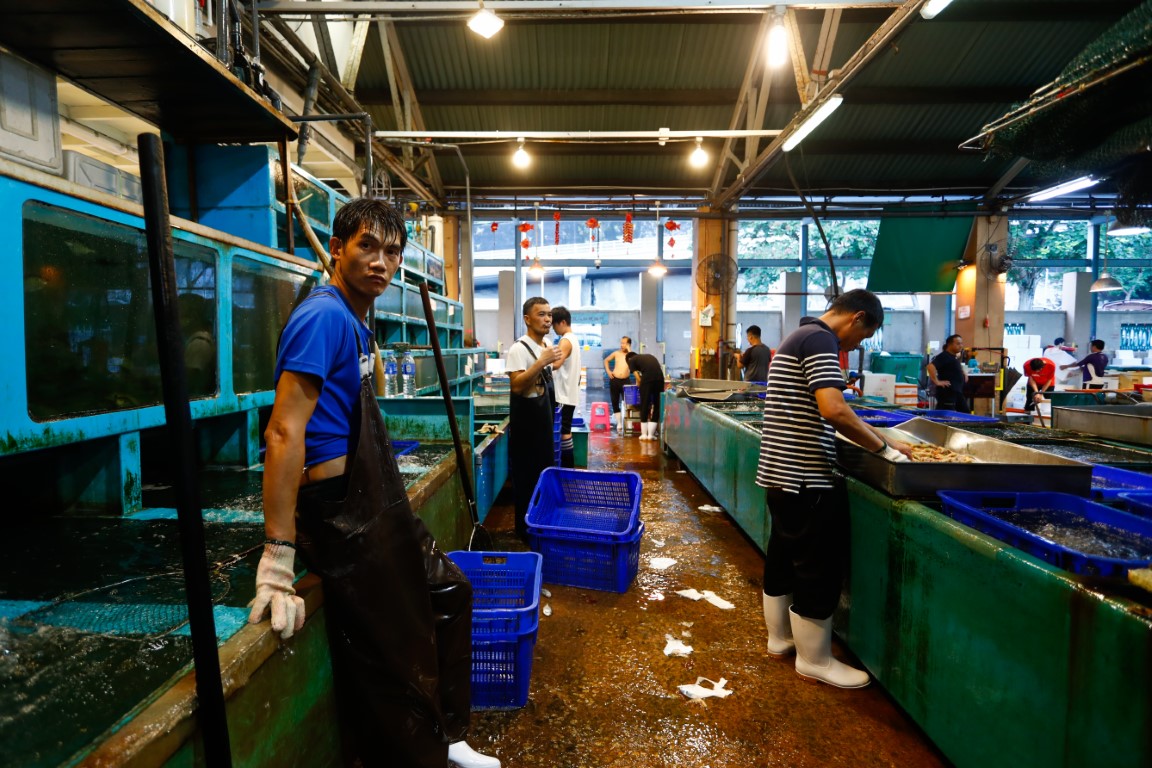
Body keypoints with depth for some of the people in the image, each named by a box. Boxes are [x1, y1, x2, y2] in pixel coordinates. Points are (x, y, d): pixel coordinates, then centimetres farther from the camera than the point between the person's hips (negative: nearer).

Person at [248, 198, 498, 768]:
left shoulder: (355, 321, 12)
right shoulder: (325, 315, -17)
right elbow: (285, 433, -26)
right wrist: (278, 560, -28)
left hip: (376, 507, 11)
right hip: (343, 516, -11)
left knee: (449, 592, 22)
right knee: (392, 664, -2)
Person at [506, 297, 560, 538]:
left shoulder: (547, 346, 11)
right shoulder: (519, 349, -18)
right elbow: (517, 386, -28)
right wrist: (542, 362, -31)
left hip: (544, 418, 9)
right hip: (526, 420, -9)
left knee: (545, 470, 17)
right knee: (526, 475, 1)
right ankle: (526, 528, 14)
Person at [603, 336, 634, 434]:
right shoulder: (616, 353, 7)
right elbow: (606, 360, 20)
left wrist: (629, 350, -15)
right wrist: (608, 371, 6)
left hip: (625, 381, -2)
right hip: (614, 380, 3)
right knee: (615, 403, 6)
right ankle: (619, 425, 15)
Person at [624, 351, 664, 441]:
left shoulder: (631, 360, 19)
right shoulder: (649, 356, 33)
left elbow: (638, 378, 9)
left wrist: (641, 386, 24)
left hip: (647, 379, -4)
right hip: (660, 378, 4)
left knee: (644, 406, 10)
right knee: (657, 406, 12)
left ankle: (644, 435, 15)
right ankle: (651, 435, 14)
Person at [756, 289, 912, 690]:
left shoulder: (798, 338, 17)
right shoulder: (820, 340, -15)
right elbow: (834, 410, -27)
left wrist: (872, 440, 20)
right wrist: (884, 448, -16)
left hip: (780, 473, 10)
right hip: (807, 479, -10)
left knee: (783, 557, 20)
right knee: (819, 569, 3)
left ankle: (780, 637, 35)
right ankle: (814, 660, 17)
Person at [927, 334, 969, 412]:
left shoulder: (955, 357, 17)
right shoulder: (943, 356, -14)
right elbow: (931, 366, -31)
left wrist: (964, 373, 22)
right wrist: (937, 382, -28)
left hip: (958, 392, 11)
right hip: (947, 392, -11)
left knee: (965, 413, 14)